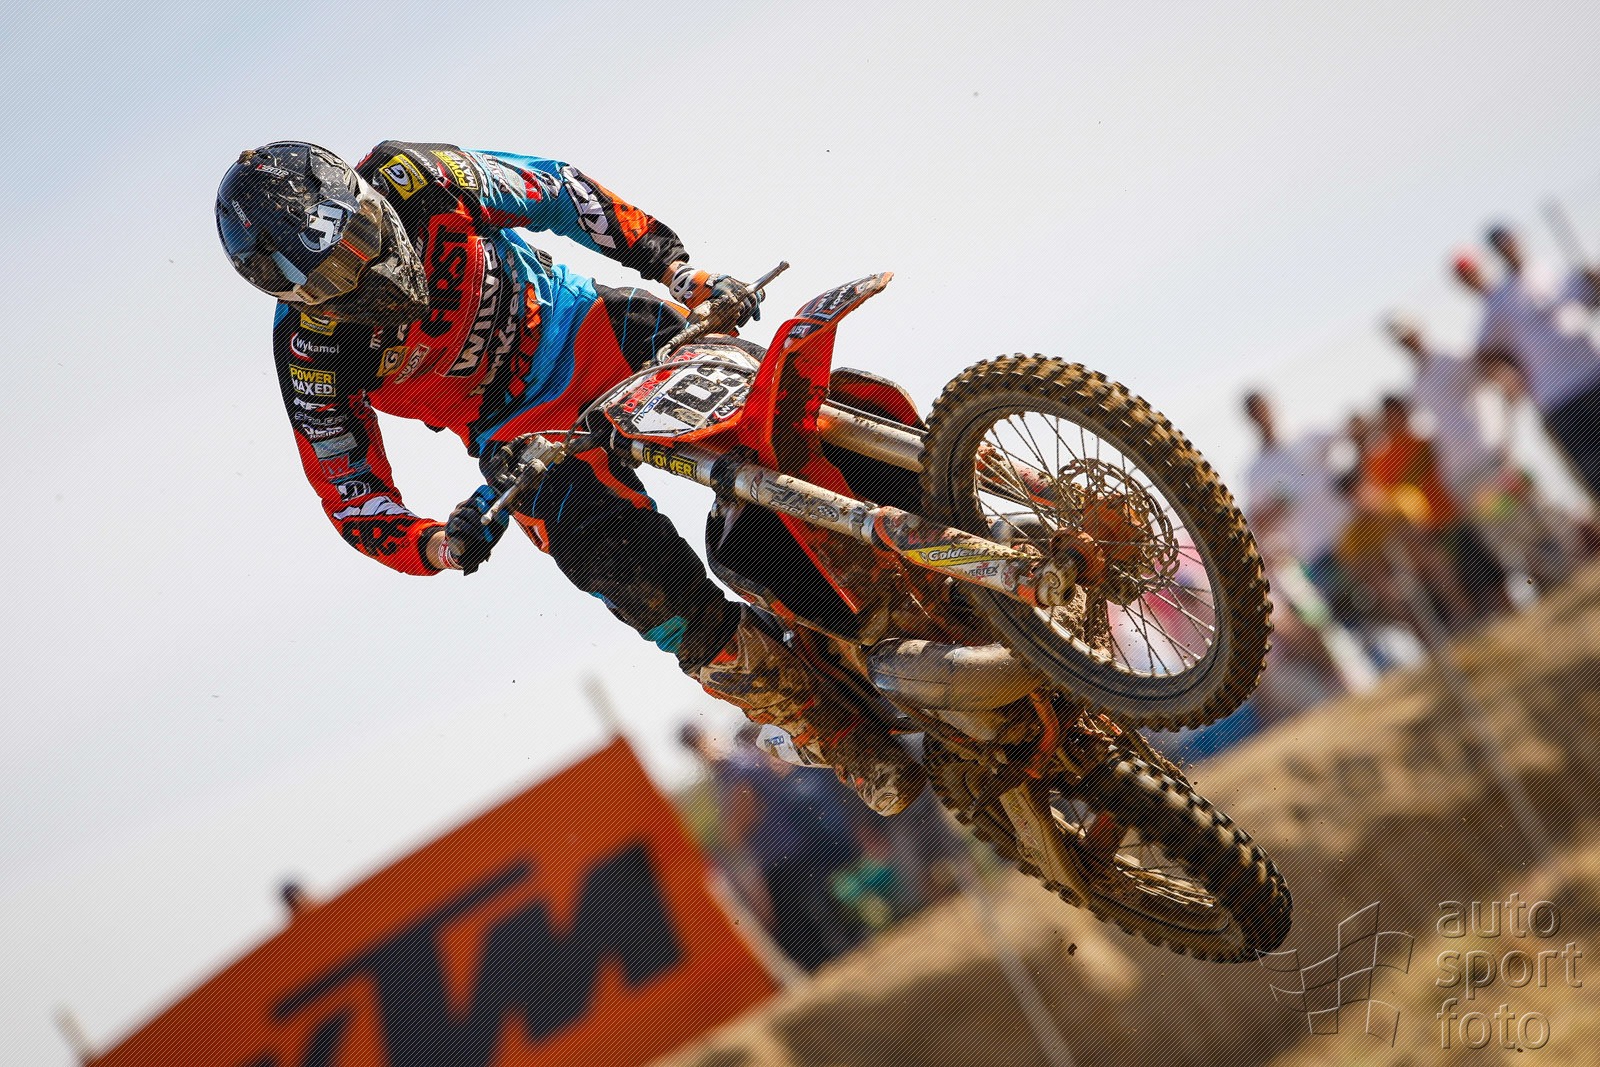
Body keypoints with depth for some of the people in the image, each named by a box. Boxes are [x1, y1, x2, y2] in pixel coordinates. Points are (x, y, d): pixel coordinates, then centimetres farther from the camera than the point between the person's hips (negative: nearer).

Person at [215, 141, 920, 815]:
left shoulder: (409, 179, -20)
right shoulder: (314, 357, -21)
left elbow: (556, 191, -6)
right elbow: (353, 503, -13)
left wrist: (675, 268, -14)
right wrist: (443, 547, -33)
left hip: (583, 327, 2)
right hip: (521, 434, -2)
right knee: (653, 587, -24)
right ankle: (835, 736, -12)